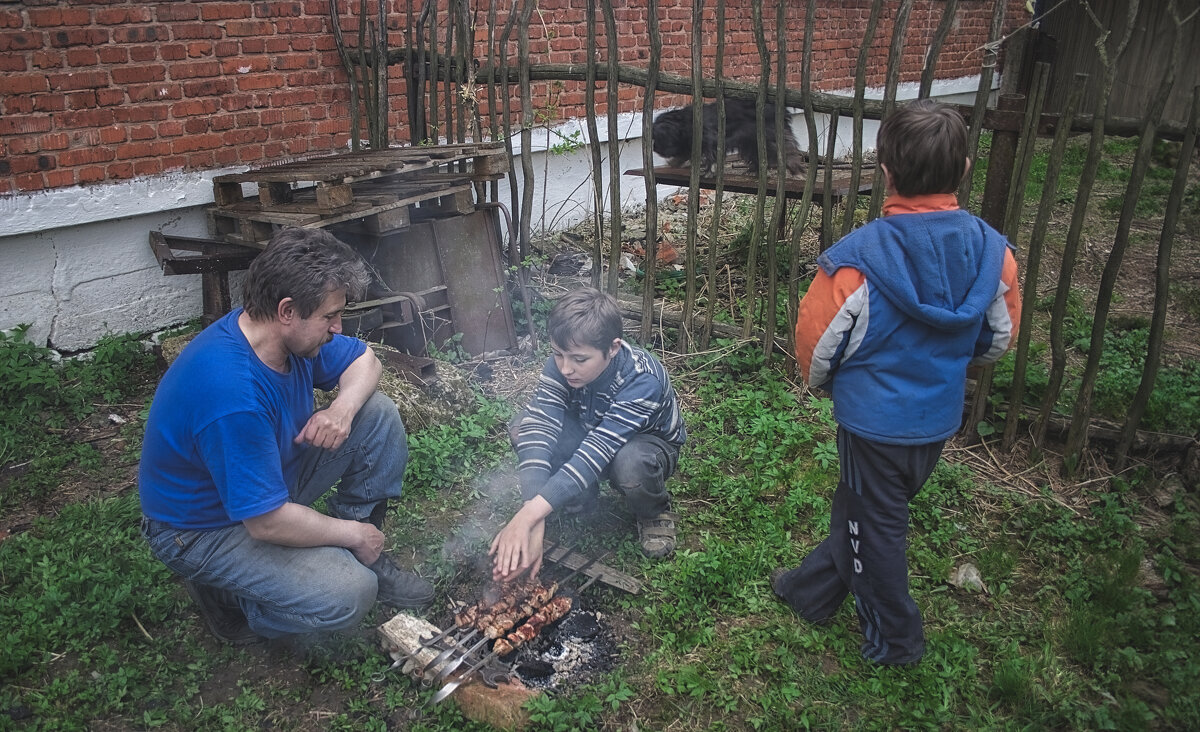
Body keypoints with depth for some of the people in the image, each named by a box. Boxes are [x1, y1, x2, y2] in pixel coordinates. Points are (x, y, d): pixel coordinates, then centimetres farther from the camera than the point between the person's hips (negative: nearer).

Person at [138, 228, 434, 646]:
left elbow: (364, 361, 5)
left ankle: (365, 559, 7)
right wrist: (353, 533, -16)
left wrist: (342, 408, -18)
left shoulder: (291, 333, -12)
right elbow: (268, 522, -32)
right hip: (205, 528, -8)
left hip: (271, 474, 8)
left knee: (380, 416, -5)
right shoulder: (232, 395, -37)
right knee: (348, 596, -27)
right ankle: (224, 594, 1)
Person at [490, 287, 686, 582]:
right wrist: (533, 522, -47)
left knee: (630, 464, -41)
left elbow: (594, 454, -45)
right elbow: (539, 429, -34)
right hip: (590, 433, 5)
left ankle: (654, 513, -5)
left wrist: (529, 515, -53)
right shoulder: (560, 363, -24)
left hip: (649, 445, -4)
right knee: (522, 427, -21)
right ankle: (580, 497, 3)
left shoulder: (642, 380, -38)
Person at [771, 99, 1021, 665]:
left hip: (874, 420, -5)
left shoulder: (859, 257, -26)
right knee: (860, 506, 24)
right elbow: (999, 336, 4)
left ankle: (894, 640, 34)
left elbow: (817, 343, -15)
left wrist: (821, 379, 7)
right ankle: (812, 591, 44)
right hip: (940, 420, 6)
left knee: (876, 526, 15)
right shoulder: (991, 251, -10)